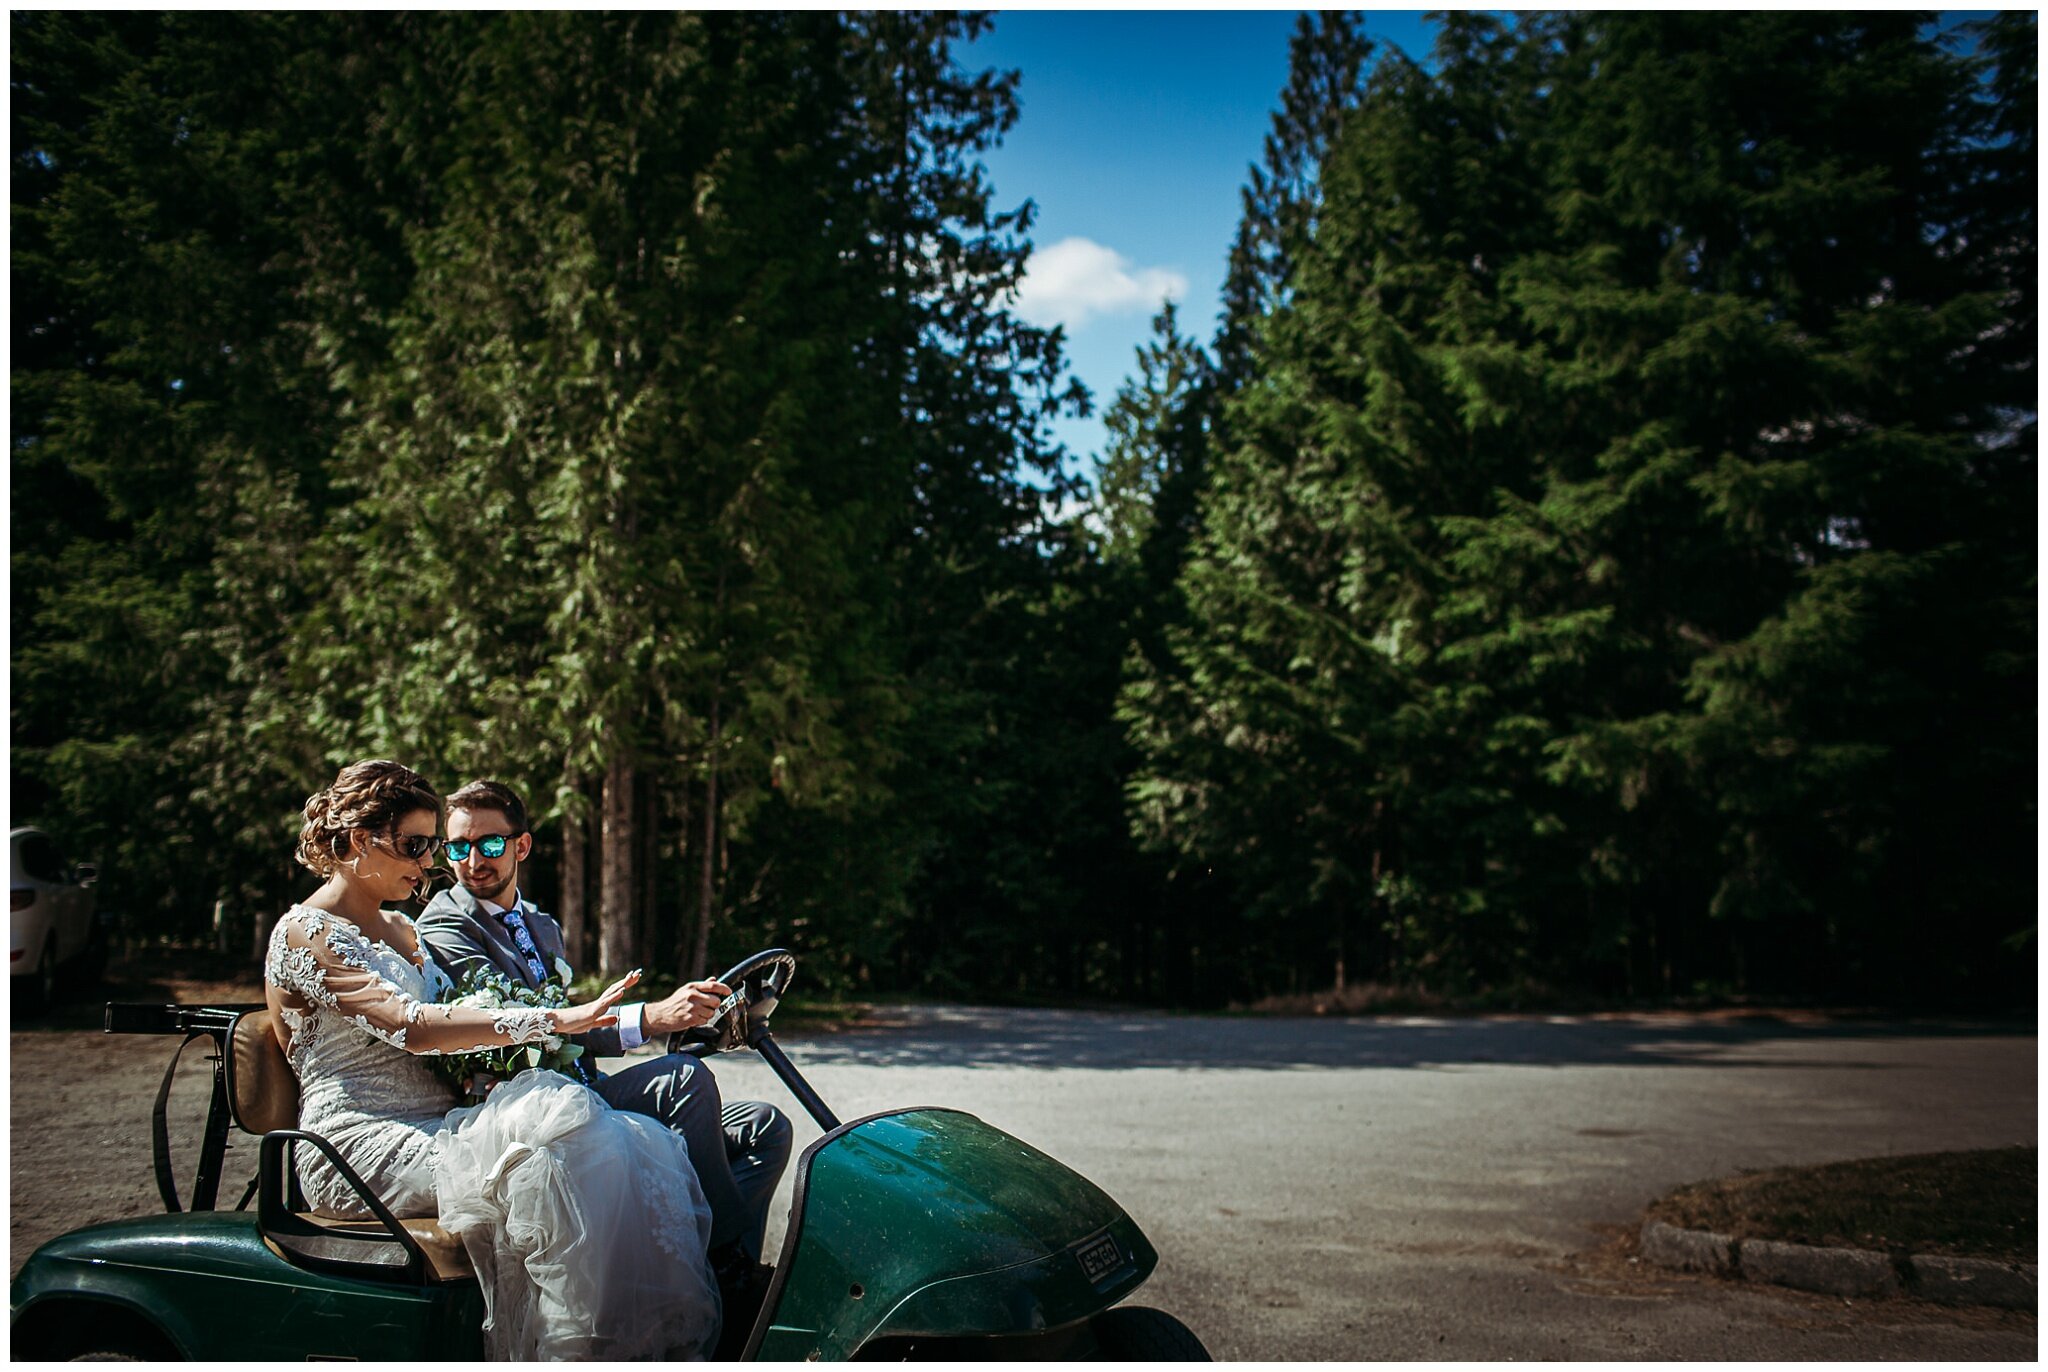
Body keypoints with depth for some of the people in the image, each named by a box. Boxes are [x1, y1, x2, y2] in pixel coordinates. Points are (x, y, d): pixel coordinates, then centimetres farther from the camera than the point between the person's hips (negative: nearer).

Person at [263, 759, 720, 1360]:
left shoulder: (400, 928, 22)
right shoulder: (305, 933, -6)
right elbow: (413, 1027, -20)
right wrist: (554, 1020, -27)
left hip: (435, 1127, 8)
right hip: (363, 1148, -8)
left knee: (635, 1147, -18)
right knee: (551, 1136, -33)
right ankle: (585, 1350, -31)